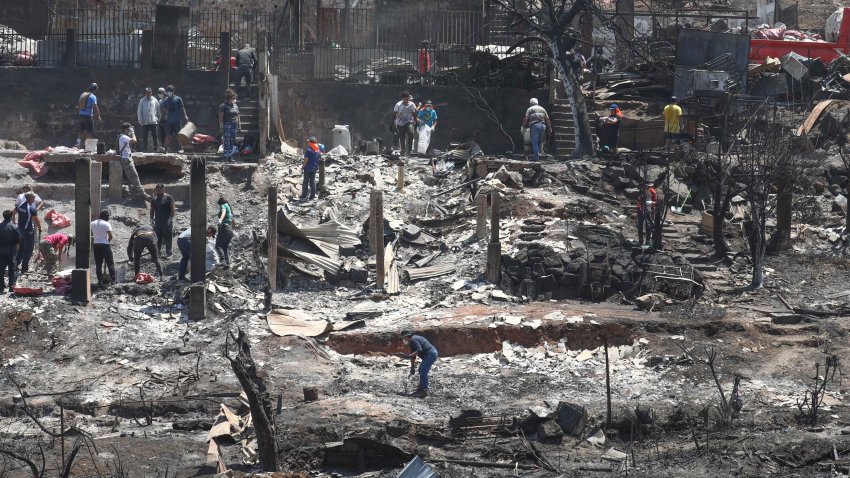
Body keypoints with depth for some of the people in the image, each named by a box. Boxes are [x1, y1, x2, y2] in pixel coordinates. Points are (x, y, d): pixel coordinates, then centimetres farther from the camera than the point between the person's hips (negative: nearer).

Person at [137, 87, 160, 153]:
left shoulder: (155, 100, 6)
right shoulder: (142, 101, 2)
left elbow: (158, 111, 10)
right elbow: (139, 112, 3)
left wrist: (158, 119, 3)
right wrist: (141, 121, -3)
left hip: (154, 122, 1)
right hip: (145, 122, -1)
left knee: (155, 137, 3)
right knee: (144, 137, 1)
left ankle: (157, 148, 9)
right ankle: (144, 149, 6)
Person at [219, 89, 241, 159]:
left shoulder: (235, 106, 17)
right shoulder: (223, 106, -4)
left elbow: (238, 116, 22)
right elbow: (220, 116, -7)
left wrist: (239, 125, 18)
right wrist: (221, 126, -13)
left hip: (234, 125, 6)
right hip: (227, 125, -6)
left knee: (232, 140, 5)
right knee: (227, 140, -10)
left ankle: (230, 154, 8)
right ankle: (226, 155, -10)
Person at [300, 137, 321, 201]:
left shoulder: (308, 150, -16)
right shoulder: (318, 150, 5)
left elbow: (306, 159, -18)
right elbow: (319, 159, 11)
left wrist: (303, 166, -7)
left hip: (308, 168, -6)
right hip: (314, 168, 6)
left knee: (305, 182, 2)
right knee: (313, 181, 10)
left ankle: (304, 195, 5)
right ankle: (312, 195, 8)